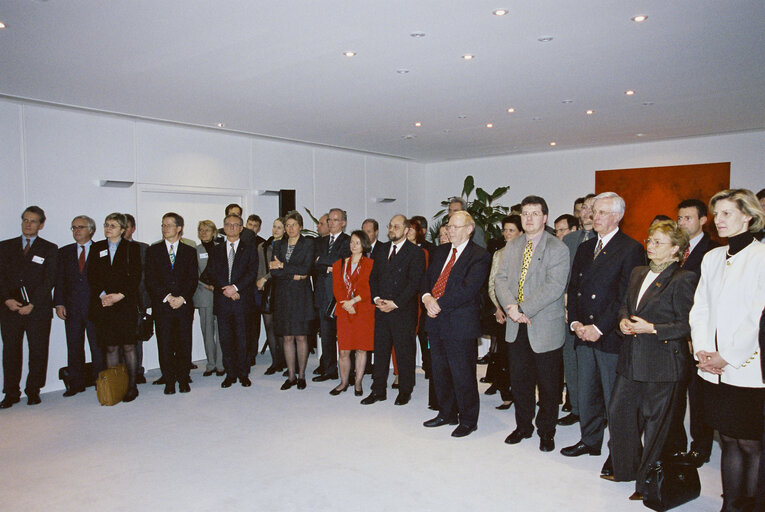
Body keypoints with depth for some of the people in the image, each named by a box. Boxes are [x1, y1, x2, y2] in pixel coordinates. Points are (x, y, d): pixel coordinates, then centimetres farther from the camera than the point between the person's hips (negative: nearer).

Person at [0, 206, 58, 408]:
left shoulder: (49, 249, 6)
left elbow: (49, 280, -2)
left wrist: (32, 304, -10)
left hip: (38, 309, -2)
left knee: (38, 352, 3)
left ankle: (33, 391, 15)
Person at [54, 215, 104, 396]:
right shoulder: (64, 252, 13)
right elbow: (59, 280, 9)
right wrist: (59, 303, 0)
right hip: (71, 308, 3)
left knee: (97, 346, 0)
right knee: (74, 347, 8)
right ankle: (76, 384, 18)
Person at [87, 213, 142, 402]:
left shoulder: (132, 248, 5)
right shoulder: (96, 248, 14)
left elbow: (136, 276, -2)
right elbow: (91, 275, 7)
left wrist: (120, 295, -12)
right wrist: (102, 295, -8)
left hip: (126, 303, -2)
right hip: (103, 305, 3)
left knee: (128, 346, -1)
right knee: (110, 347, 4)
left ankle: (131, 386, 8)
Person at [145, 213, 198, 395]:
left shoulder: (189, 251, 10)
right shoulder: (153, 250, 9)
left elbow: (193, 279, 4)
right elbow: (150, 279, 1)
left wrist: (182, 298, -11)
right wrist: (168, 297, -11)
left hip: (184, 305, 0)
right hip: (162, 306, 0)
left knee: (184, 345, 3)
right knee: (165, 346, 3)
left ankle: (183, 380, 15)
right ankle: (169, 381, 14)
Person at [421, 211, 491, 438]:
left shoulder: (479, 256, -9)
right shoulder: (440, 251, 14)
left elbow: (467, 289, -19)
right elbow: (427, 277, 11)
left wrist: (440, 305, -18)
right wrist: (427, 298, -10)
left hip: (460, 324, -7)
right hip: (436, 320, 7)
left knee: (462, 374, 2)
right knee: (439, 371, 16)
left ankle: (468, 420, 21)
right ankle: (447, 414, 33)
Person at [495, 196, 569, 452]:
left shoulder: (557, 249, -8)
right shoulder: (511, 247, 10)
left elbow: (554, 286, -18)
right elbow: (500, 279, 2)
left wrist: (525, 310, -22)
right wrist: (511, 306, -16)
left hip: (545, 327, -4)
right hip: (517, 326, 5)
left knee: (548, 384, 8)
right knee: (519, 380, 14)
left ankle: (546, 432, 27)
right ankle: (523, 426, 32)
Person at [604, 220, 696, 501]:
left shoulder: (682, 280, -11)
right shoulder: (638, 273, 11)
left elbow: (687, 325, -11)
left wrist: (652, 329, -19)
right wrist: (624, 320, 0)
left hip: (663, 364, -7)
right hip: (632, 359, 7)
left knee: (655, 424, 5)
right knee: (618, 412, 13)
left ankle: (649, 484, 23)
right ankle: (626, 469, 33)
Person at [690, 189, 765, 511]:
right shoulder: (712, 258, 11)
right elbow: (699, 309, 11)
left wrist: (728, 357, -12)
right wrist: (702, 350, -1)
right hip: (714, 372, 5)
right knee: (728, 440, 13)